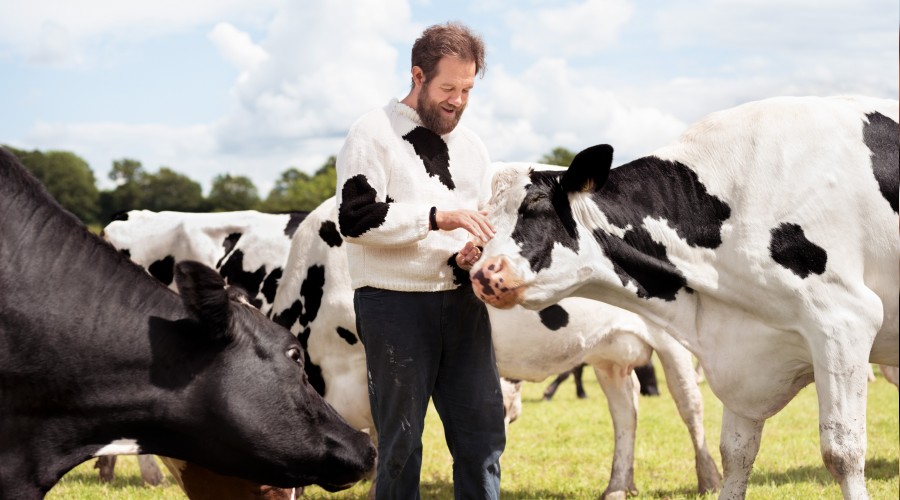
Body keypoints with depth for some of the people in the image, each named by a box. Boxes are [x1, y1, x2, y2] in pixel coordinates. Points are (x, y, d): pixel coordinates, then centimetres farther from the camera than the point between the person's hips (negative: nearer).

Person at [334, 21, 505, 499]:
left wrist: (467, 256, -2)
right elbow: (355, 218, -15)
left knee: (483, 431, 5)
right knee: (401, 439, 2)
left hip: (462, 302, 6)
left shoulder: (470, 146, 15)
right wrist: (438, 217, -21)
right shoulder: (374, 133, -4)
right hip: (394, 302, -6)